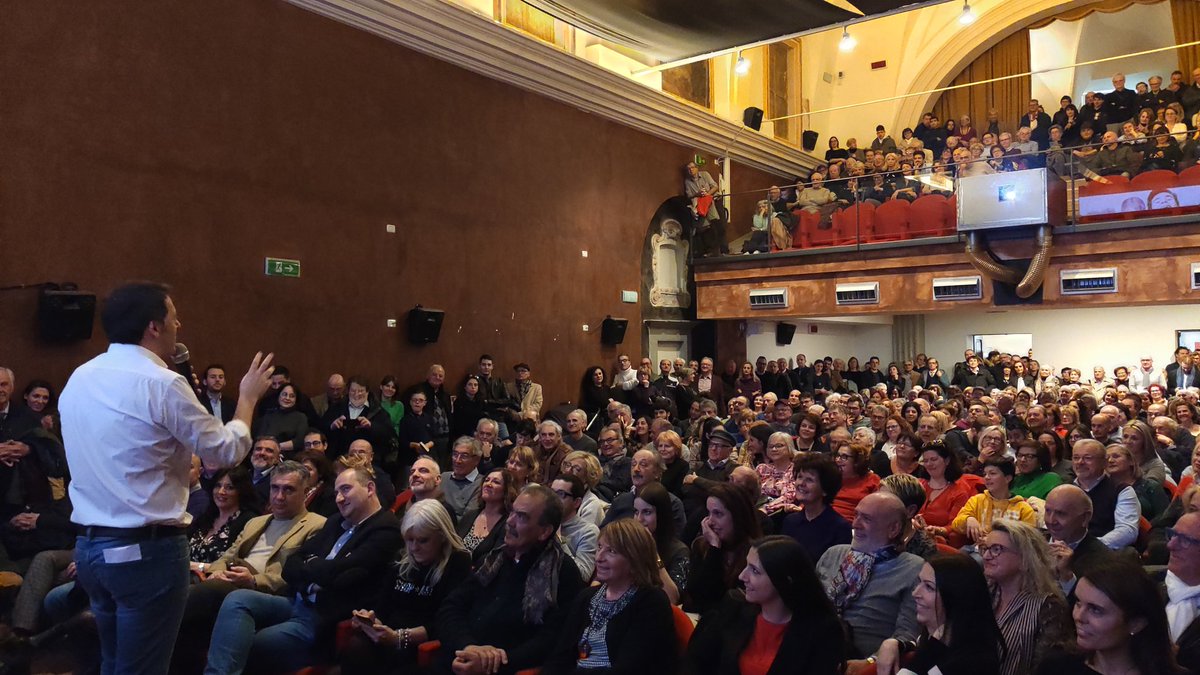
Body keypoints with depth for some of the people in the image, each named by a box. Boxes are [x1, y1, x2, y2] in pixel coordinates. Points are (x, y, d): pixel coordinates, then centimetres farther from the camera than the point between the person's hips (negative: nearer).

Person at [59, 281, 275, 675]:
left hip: (90, 545, 8)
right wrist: (248, 397, 6)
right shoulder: (162, 383, -17)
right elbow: (227, 452, -10)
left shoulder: (79, 379, 6)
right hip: (146, 550, -8)